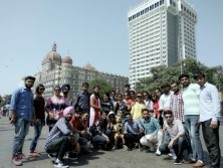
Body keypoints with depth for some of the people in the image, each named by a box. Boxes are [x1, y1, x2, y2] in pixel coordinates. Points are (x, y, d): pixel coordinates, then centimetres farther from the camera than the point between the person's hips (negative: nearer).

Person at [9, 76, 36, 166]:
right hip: (20, 116, -6)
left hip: (28, 117, 6)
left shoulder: (31, 93, 16)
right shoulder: (18, 91, -3)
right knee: (18, 136, -8)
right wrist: (13, 116, -16)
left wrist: (33, 117, 18)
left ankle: (19, 152, 21)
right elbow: (13, 104, -9)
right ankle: (14, 156, -2)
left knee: (23, 136, 11)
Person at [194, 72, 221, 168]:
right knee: (208, 143, 11)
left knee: (213, 143, -5)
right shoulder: (200, 90, 19)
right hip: (204, 119, 8)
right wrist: (200, 117, 10)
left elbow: (216, 103, -10)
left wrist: (215, 118, -18)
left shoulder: (211, 87, -2)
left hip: (211, 119, -8)